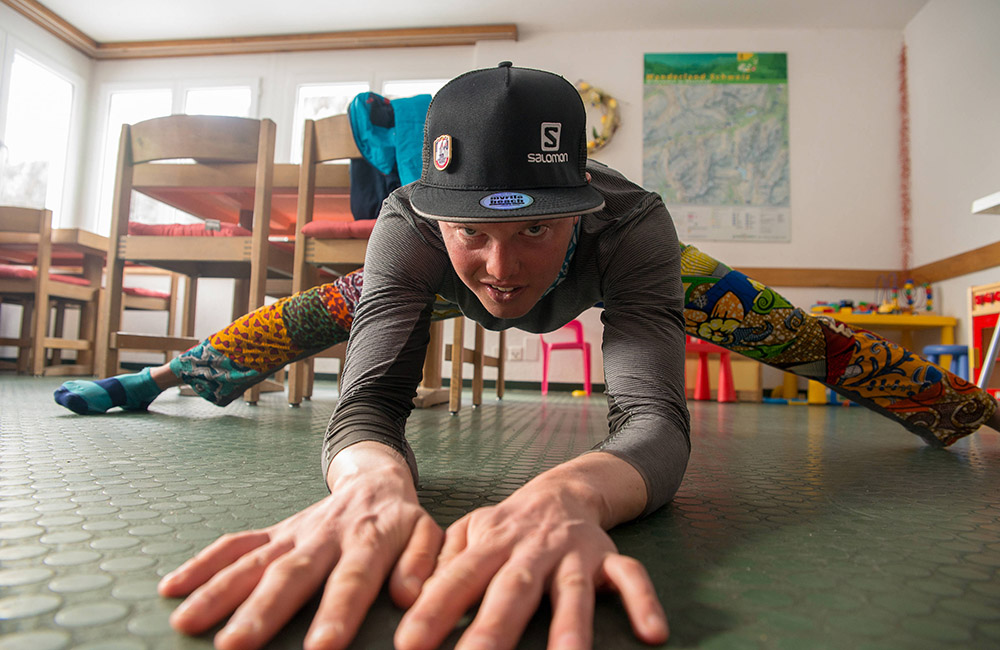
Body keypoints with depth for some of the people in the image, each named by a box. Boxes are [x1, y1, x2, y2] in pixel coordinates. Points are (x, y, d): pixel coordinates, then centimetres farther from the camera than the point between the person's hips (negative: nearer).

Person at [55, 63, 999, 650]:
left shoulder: (631, 223, -44)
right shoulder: (410, 227, -40)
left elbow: (653, 417, -53)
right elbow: (367, 400, -46)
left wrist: (571, 490, -75)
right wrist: (374, 480, -69)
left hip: (607, 271, 0)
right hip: (443, 280, 1)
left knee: (778, 327, -3)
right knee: (323, 312, -1)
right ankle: (159, 381, 26)